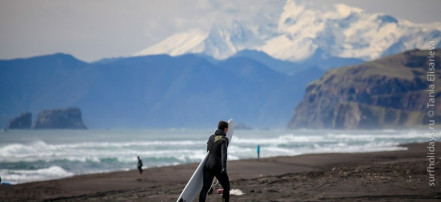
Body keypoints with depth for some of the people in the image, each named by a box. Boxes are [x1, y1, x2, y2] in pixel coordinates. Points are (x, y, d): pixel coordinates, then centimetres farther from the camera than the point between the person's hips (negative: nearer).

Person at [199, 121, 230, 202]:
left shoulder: (211, 137, 14)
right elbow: (224, 153, -21)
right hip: (218, 167, -5)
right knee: (226, 187, 14)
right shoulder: (224, 139, -6)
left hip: (208, 165, 5)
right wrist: (223, 167, -32)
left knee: (205, 188, -7)